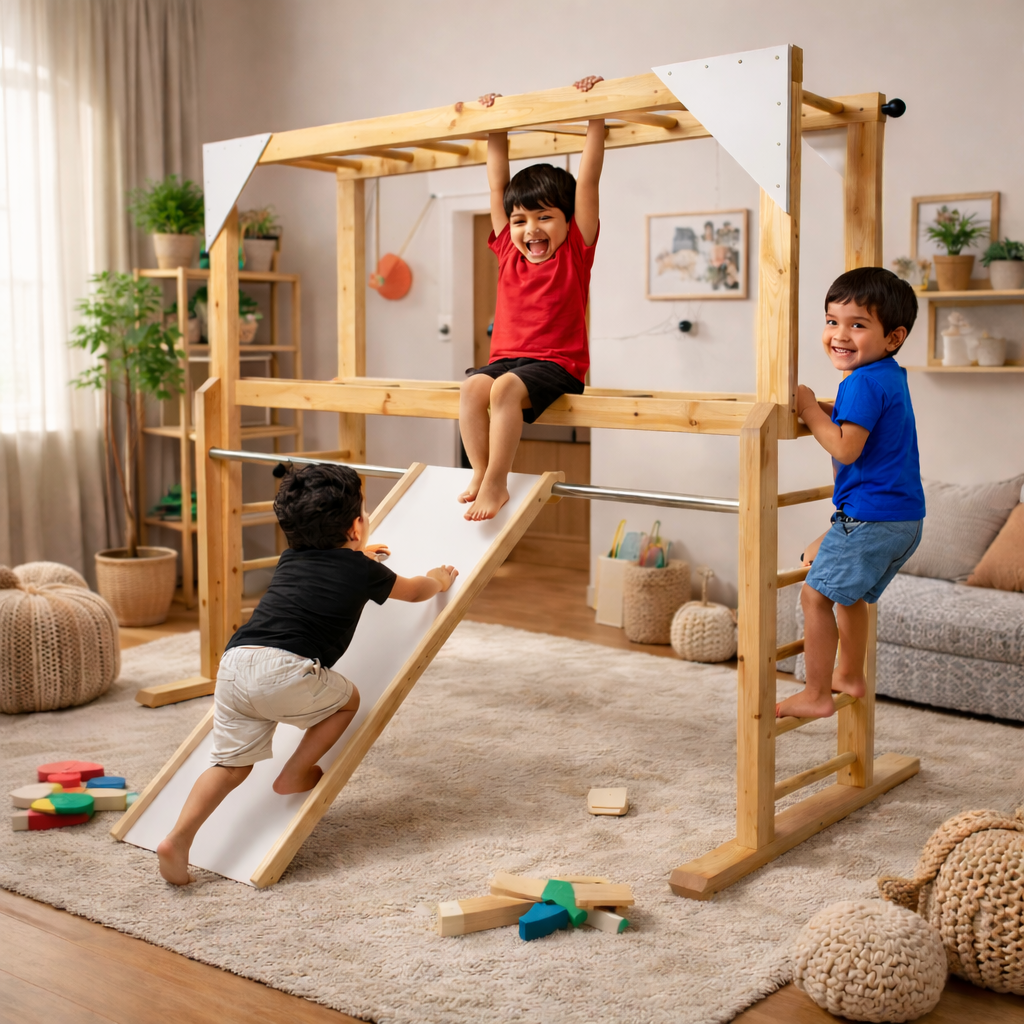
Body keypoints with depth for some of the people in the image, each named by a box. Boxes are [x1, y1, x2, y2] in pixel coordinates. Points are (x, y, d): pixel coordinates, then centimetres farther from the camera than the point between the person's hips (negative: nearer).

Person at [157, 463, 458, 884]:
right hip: (285, 672, -5)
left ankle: (177, 838, 0)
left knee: (232, 763, 12)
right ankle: (294, 775, 22)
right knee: (346, 699, 21)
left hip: (234, 662, 6)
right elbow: (415, 590, 33)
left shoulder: (290, 560, 27)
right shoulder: (363, 570, 13)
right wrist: (438, 580, 56)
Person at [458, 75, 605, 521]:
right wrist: (496, 128, 19)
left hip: (556, 365, -4)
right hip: (506, 358, 5)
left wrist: (595, 115, -5)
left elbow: (587, 179, -2)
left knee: (506, 388, -33)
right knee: (472, 386, -27)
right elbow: (498, 184, 17)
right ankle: (480, 475, -20)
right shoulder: (508, 251, 13)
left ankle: (496, 482, -29)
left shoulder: (576, 250, 2)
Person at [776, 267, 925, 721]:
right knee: (848, 591, 26)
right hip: (905, 517, 10)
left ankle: (816, 695, 1)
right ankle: (849, 675, 40)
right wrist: (819, 408, 15)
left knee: (816, 593, -4)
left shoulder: (864, 382, -17)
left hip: (871, 517, -10)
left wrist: (809, 409, -14)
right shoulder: (892, 377, 13)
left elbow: (846, 448, -23)